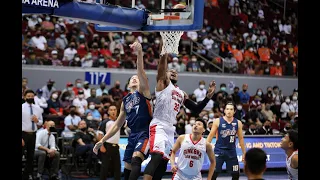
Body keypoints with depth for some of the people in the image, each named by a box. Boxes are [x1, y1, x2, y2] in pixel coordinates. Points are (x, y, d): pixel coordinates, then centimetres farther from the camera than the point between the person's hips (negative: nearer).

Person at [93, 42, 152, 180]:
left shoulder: (143, 91, 3)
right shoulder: (125, 100, 19)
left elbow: (140, 71, -15)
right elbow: (118, 125, 24)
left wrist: (139, 53, -32)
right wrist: (102, 141, 20)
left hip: (145, 133, -7)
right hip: (133, 135, 7)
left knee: (136, 159, -27)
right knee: (127, 167, 7)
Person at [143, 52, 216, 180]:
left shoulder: (182, 94, 24)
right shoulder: (163, 83, 5)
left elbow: (196, 109, 21)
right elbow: (161, 68, -15)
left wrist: (209, 96, 9)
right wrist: (165, 52, -30)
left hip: (170, 129, 8)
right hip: (158, 126, -8)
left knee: (163, 162, 9)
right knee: (157, 156, -27)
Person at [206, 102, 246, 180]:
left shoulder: (238, 123, 1)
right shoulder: (218, 121, -6)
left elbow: (241, 139, 9)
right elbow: (211, 136, -2)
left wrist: (244, 153, 9)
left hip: (231, 151, 3)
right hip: (219, 150, -3)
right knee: (214, 173, -7)